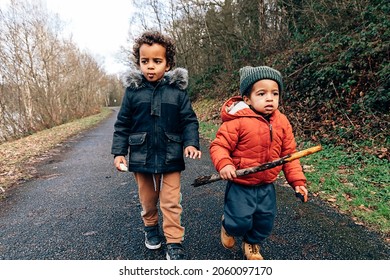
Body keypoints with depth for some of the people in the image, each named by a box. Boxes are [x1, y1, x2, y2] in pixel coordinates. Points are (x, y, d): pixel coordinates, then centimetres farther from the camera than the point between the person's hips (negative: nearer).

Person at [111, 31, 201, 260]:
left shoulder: (177, 90, -5)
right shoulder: (133, 90, -3)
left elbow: (189, 120, -2)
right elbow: (122, 124, 3)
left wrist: (191, 143, -17)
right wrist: (119, 152, 0)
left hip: (171, 158, -1)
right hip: (141, 158, 2)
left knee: (171, 202, 6)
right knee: (147, 199, 20)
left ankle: (174, 243, 20)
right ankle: (151, 228, 45)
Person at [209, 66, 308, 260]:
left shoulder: (282, 122, -1)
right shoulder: (237, 121, -19)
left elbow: (289, 154, 5)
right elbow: (218, 146, -16)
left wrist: (297, 181, 2)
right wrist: (224, 164, -34)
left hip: (266, 187, 5)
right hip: (240, 185, -5)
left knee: (265, 222, 16)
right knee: (240, 222, -1)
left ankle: (252, 244, 47)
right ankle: (228, 226, 37)